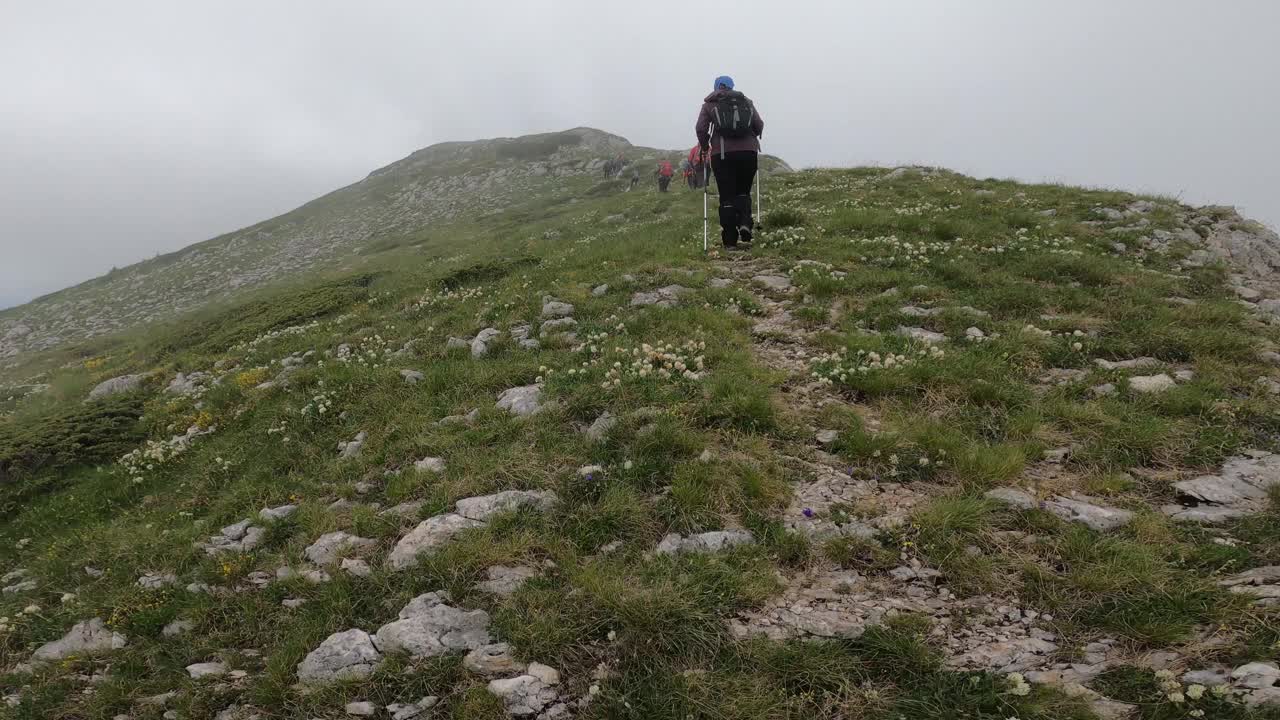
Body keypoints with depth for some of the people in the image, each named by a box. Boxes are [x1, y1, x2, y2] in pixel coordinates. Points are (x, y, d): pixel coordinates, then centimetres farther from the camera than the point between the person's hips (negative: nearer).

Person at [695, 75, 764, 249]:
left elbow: (701, 128, -1)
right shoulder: (746, 101, 16)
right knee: (743, 192, 17)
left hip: (722, 154, -2)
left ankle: (730, 241, 0)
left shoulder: (709, 104, 10)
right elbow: (759, 125, 7)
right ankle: (745, 223, -9)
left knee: (727, 197, 2)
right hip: (748, 152, 2)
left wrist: (704, 147, 13)